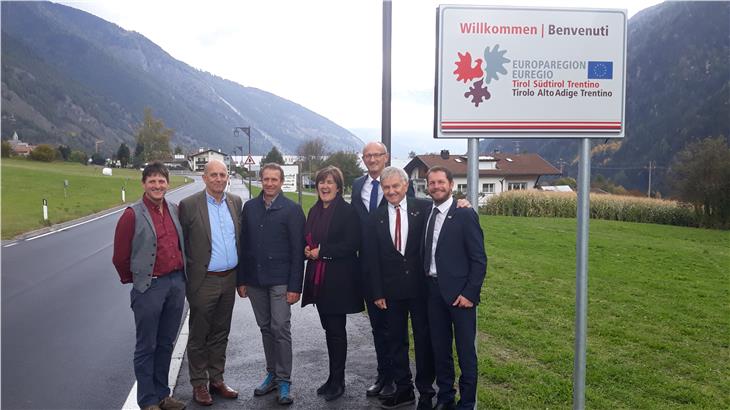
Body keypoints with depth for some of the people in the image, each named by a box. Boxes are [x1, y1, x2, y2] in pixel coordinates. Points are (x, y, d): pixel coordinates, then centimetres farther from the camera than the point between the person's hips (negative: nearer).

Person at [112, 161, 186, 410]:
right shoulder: (133, 215, -9)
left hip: (177, 284, 5)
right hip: (149, 287, -5)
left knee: (166, 344, 16)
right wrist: (134, 280, 6)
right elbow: (120, 257, -4)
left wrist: (180, 277, 13)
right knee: (147, 347, 6)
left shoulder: (175, 210, 7)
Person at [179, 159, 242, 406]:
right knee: (199, 336, 9)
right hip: (203, 281, -4)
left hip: (229, 279, 5)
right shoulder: (189, 205, -10)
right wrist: (188, 274, -6)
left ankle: (217, 379, 30)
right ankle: (199, 384, 23)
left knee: (221, 334, 16)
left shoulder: (235, 202, 5)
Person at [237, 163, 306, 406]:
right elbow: (243, 244, 9)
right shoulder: (250, 207, 7)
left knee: (280, 329, -3)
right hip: (255, 280, 4)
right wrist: (241, 280, 6)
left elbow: (297, 250, -7)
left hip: (280, 280, -4)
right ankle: (272, 374, 25)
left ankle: (284, 381, 8)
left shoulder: (292, 209, -5)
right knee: (265, 328, 13)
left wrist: (295, 286, -11)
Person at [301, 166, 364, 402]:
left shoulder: (347, 211, -10)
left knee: (336, 330, 1)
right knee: (329, 328, 14)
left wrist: (322, 252, -16)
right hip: (318, 278, 7)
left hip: (339, 279, -7)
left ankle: (337, 381, 14)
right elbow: (307, 240, 20)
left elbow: (352, 245, -16)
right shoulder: (314, 211, 12)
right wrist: (307, 250, -2)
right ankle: (334, 377, 25)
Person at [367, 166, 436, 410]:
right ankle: (403, 389, 27)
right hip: (392, 289, 3)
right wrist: (377, 293, 0)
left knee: (424, 340, 8)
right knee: (396, 341, 12)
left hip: (421, 287, -2)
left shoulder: (423, 208, -4)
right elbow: (373, 259, 2)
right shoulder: (376, 218, 3)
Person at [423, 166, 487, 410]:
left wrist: (469, 293, -15)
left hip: (459, 293, -6)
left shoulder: (465, 215, -8)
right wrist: (426, 284, 4)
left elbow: (479, 259, -10)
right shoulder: (427, 214, 9)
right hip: (434, 291, 6)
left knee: (465, 351, 4)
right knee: (440, 348, 14)